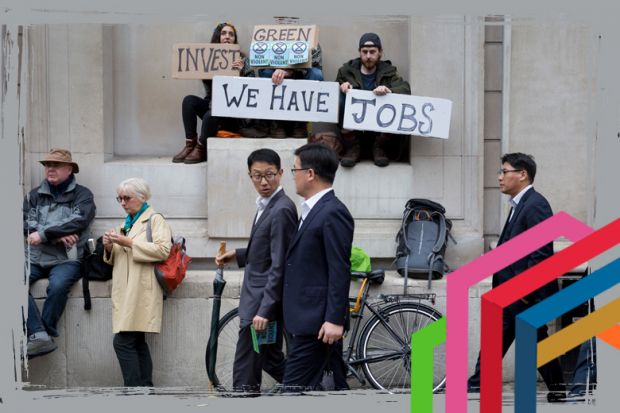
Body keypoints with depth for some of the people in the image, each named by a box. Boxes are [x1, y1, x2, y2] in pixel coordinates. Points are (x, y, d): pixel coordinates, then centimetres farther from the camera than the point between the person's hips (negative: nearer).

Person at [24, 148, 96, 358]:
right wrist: (57, 235, -12)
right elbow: (27, 223, 3)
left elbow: (78, 221, -9)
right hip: (35, 257, 3)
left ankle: (45, 334, -21)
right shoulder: (35, 195, 19)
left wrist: (43, 234, -14)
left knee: (58, 285, -35)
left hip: (66, 258, -3)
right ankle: (39, 336, -32)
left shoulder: (82, 195, 9)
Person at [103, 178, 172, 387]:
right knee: (137, 343, 7)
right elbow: (115, 259, 30)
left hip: (141, 290, -8)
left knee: (123, 342, -15)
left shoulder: (155, 220, -1)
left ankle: (135, 388, -14)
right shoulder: (125, 224, 24)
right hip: (125, 291, 8)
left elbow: (163, 250, -16)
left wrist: (129, 243, -16)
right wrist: (109, 248, 7)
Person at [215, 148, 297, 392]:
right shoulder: (267, 205, 12)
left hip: (265, 302, -10)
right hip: (259, 300, 10)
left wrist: (264, 310, -24)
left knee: (245, 376, -4)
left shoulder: (282, 210, -18)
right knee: (271, 360, 19)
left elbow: (279, 265, -22)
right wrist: (238, 254, 12)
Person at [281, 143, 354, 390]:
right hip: (306, 320, 10)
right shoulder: (313, 210, 15)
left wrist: (335, 320, -21)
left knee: (295, 388, -9)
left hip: (318, 322, -10)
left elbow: (340, 271, -19)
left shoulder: (333, 213, -16)